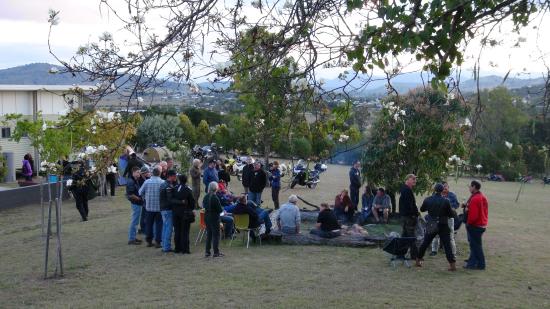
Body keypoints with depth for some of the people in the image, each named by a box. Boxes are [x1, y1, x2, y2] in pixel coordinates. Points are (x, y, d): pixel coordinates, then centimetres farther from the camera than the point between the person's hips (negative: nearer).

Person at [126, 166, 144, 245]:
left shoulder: (136, 181, 13)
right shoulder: (131, 182, -17)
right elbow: (130, 194, -22)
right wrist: (139, 198, -14)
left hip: (138, 203, 10)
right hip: (136, 203, -10)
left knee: (134, 221, 16)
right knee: (134, 221, -5)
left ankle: (133, 237, 25)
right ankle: (131, 239, 1)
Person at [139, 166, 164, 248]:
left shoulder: (147, 182, -5)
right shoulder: (162, 182, -12)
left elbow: (140, 192, 2)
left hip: (149, 206, 2)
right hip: (159, 207, -2)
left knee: (149, 224, 14)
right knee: (159, 224, 6)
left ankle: (149, 241, 19)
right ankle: (157, 242, 5)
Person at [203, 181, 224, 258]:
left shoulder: (205, 197, 1)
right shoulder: (215, 198, -21)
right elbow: (220, 209, -18)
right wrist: (222, 209, 2)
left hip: (207, 217, 7)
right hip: (214, 218, -7)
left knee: (209, 234, 15)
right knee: (216, 235, 2)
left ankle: (207, 252, 17)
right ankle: (216, 252, 6)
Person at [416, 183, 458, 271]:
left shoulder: (428, 200, -3)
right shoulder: (445, 201, -11)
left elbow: (422, 209, 14)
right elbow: (451, 214, -5)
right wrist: (454, 213, 16)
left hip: (431, 226, 2)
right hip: (443, 226, -2)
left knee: (425, 243, 15)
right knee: (447, 245, 0)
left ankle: (418, 260, 23)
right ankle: (452, 264, -4)